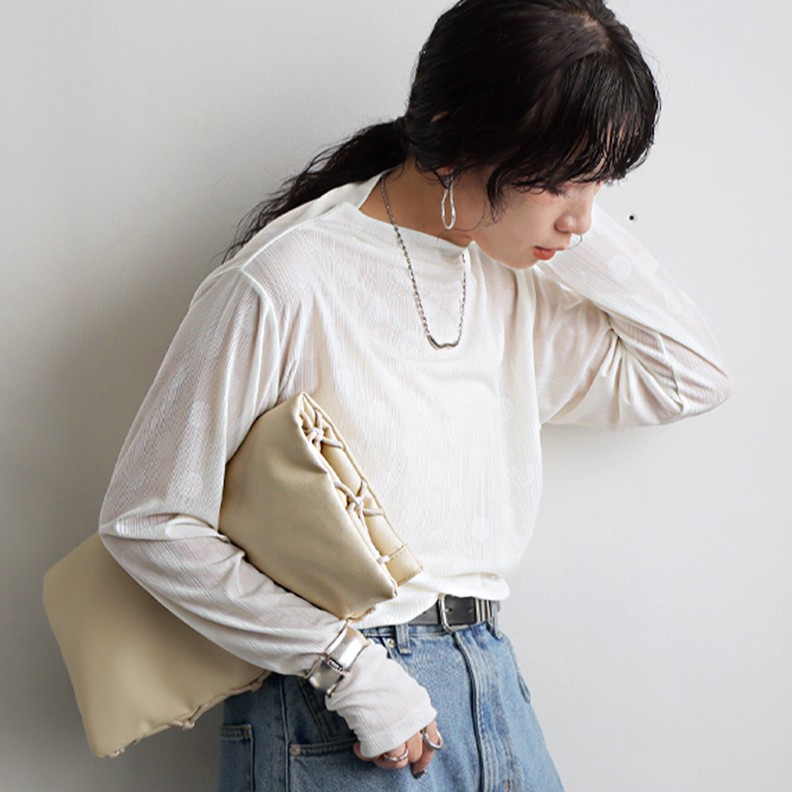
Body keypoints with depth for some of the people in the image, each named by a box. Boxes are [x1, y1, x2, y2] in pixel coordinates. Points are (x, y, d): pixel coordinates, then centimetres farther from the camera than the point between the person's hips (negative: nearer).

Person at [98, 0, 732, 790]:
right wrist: (352, 666, -17)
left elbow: (691, 376, 10)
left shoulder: (511, 281, 6)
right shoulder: (286, 281, -17)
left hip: (490, 685, 6)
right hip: (334, 712, -6)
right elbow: (146, 520, -14)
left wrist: (588, 234, -2)